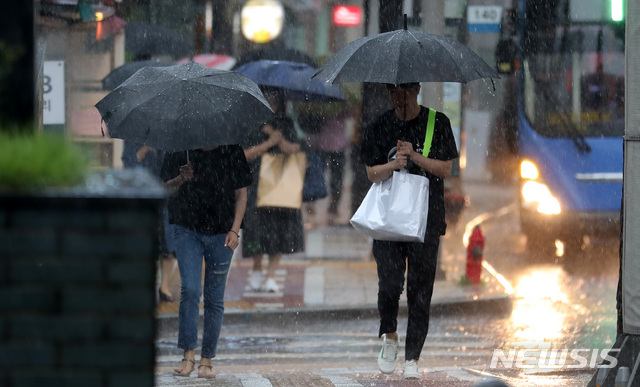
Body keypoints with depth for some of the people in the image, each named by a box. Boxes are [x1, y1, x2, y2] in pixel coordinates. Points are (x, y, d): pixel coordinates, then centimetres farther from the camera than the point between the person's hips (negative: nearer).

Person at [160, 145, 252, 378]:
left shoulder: (232, 151, 2)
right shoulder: (180, 150, 1)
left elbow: (241, 194, 7)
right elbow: (165, 190, 5)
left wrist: (234, 230, -3)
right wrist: (181, 180, -17)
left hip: (221, 233, 1)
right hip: (187, 229, -1)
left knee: (215, 298, 2)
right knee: (190, 289, -15)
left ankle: (207, 361, 8)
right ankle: (188, 355, -9)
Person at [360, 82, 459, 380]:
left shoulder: (438, 124, 3)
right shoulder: (379, 128, 6)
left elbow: (445, 169, 0)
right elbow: (372, 173, 4)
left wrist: (415, 157, -15)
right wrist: (395, 164, -16)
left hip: (427, 217, 0)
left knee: (420, 288, -2)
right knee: (390, 282, -11)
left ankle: (412, 358, 4)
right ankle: (389, 336, 17)